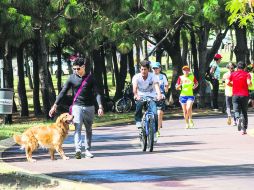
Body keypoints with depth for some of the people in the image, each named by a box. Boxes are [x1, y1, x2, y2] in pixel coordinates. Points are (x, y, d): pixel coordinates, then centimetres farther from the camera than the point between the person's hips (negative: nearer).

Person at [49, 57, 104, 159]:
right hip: (77, 106, -1)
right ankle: (78, 150, -28)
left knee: (88, 129, 9)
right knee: (77, 128, -16)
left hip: (89, 107, 1)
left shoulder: (90, 78, -1)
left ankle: (87, 150, 20)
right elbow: (63, 92, 3)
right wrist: (55, 105, -3)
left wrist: (100, 106, -18)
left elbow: (96, 93, -5)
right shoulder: (72, 78, 1)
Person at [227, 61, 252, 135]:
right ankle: (244, 129, 7)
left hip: (235, 95, 0)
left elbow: (228, 82, -2)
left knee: (236, 110, -1)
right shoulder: (247, 74, -1)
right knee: (244, 112, 10)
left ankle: (238, 119, -36)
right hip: (244, 95, 0)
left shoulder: (233, 74, 5)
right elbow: (249, 83, -16)